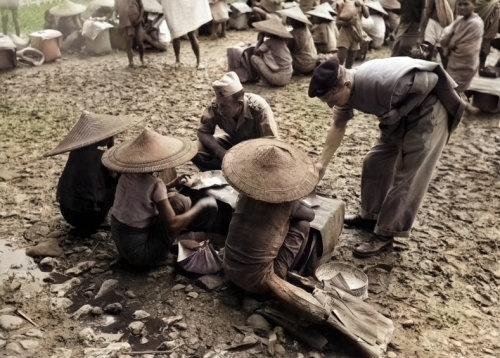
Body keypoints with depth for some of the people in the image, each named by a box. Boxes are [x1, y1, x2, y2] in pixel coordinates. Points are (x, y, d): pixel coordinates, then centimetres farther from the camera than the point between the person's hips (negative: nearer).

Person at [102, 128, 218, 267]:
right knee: (180, 202, -7)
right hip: (139, 253, -7)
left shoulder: (127, 174, -2)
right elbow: (172, 224, -24)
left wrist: (169, 186, 15)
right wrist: (200, 207, -12)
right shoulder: (155, 184, -22)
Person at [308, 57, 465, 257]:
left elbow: (431, 80, -26)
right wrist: (322, 163, -2)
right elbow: (338, 128, 2)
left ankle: (384, 235, 1)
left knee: (406, 176, -8)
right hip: (401, 115, 8)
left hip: (428, 111, -8)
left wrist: (399, 111, -22)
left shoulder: (379, 83, -37)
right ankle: (370, 217, 26)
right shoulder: (344, 89, -10)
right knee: (374, 162, 10)